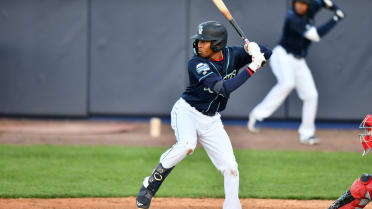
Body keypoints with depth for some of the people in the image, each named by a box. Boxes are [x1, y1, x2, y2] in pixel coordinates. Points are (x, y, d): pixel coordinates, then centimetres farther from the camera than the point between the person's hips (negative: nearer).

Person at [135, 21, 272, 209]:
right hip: (186, 112, -5)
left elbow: (267, 53, 1)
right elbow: (224, 88, -34)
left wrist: (253, 48, -21)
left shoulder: (231, 55, -7)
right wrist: (251, 68, -35)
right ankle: (152, 183, -17)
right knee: (187, 144, -35)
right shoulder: (197, 64, -23)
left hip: (211, 122, 5)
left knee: (231, 169, -2)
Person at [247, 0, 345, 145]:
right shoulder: (293, 19, -23)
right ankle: (257, 115, -28)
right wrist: (335, 19, -21)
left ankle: (306, 134, 11)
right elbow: (315, 35, -27)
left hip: (298, 61, 8)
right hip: (282, 56, -8)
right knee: (287, 83, -35)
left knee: (311, 95, 1)